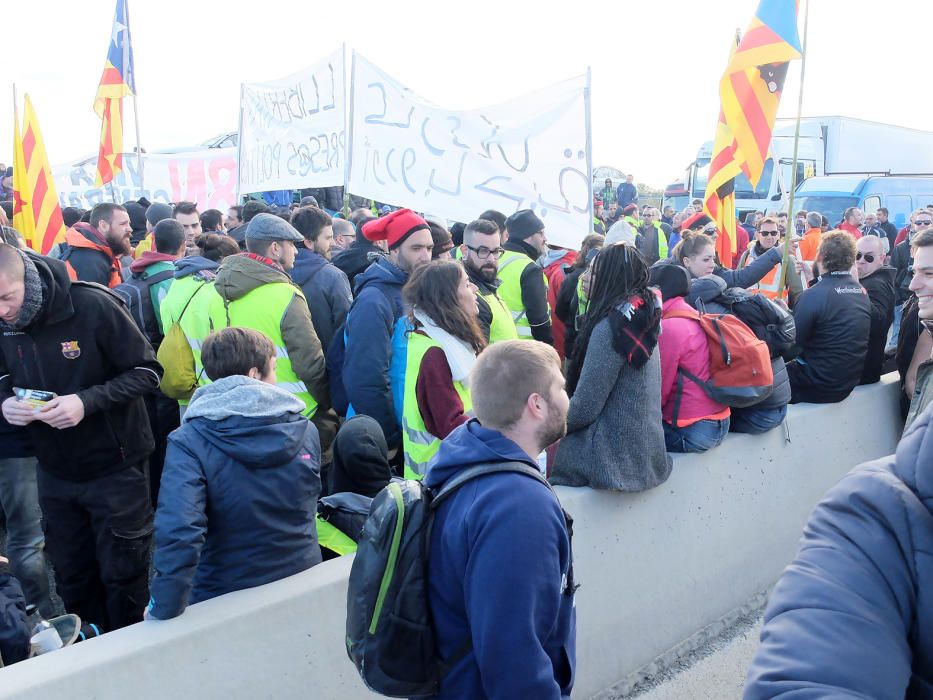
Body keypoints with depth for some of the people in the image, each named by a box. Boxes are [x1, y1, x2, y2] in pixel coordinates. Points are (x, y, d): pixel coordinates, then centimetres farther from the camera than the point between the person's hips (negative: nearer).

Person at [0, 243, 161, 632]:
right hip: (54, 472, 5)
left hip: (114, 469, -5)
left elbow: (147, 372, -15)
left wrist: (87, 401, -28)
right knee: (71, 579, 17)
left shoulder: (93, 306, -20)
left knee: (123, 576, 7)